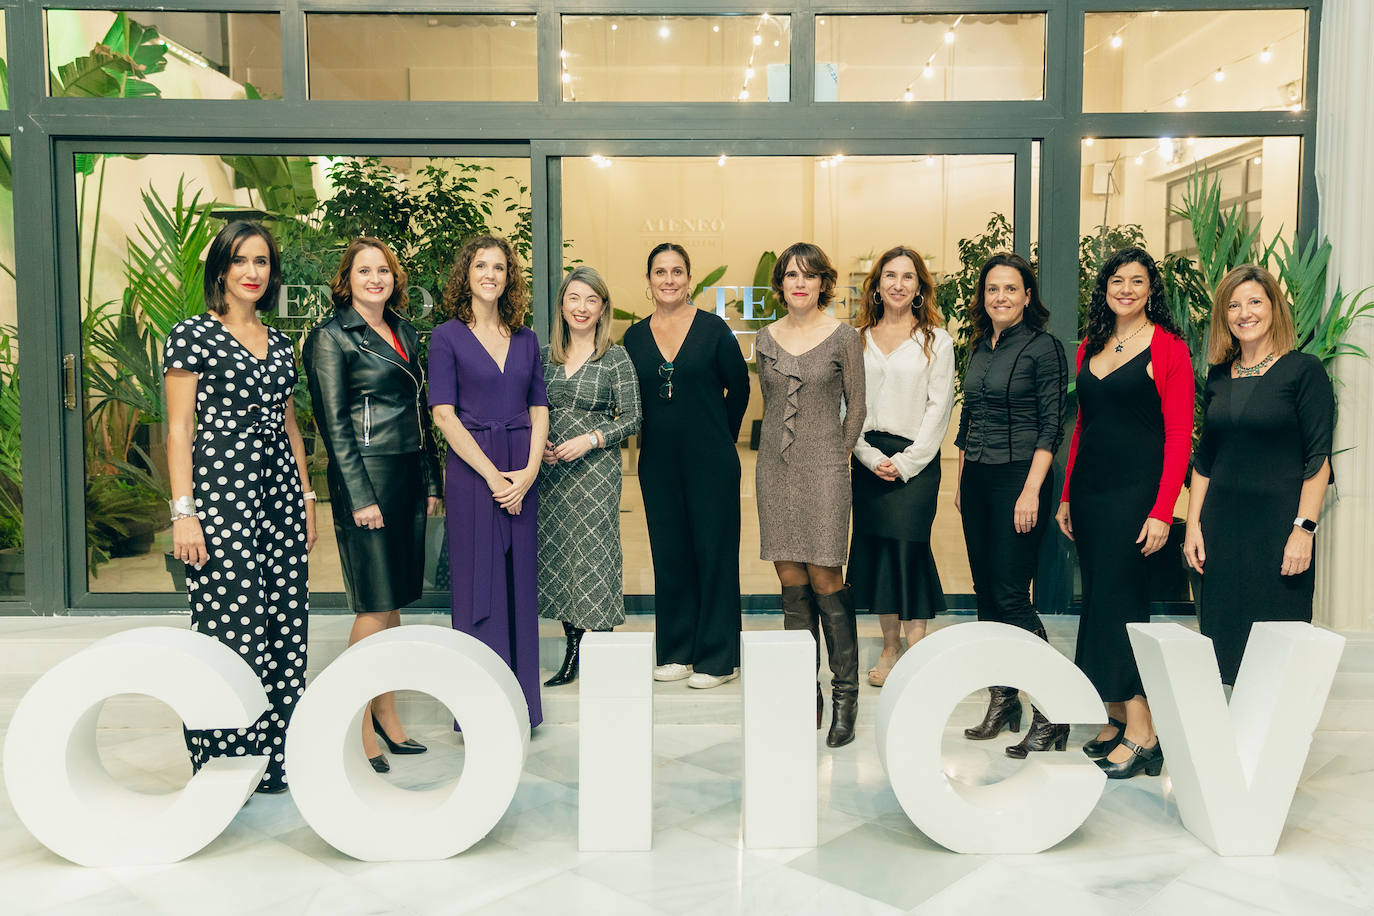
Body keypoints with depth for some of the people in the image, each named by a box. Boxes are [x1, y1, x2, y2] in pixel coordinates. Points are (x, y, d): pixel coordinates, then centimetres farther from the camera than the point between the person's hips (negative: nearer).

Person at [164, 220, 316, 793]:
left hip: (279, 492, 6)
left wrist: (307, 497, 16)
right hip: (220, 492, -6)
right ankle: (224, 763, 7)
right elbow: (178, 429, -5)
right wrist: (183, 512, -12)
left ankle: (274, 754, 15)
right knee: (232, 623, -6)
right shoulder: (192, 335, -1)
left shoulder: (279, 343, 16)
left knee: (284, 626, 4)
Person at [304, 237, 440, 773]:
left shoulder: (405, 333, 16)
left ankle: (386, 711, 23)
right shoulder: (332, 336, -4)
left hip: (410, 476, 7)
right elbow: (334, 425, -10)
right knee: (374, 608, -3)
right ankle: (360, 725, 8)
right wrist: (360, 497, -15)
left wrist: (430, 482, 14)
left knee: (394, 602, 12)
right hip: (367, 478, -7)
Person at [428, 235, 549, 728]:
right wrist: (492, 474, -12)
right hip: (471, 470, -4)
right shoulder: (448, 336, 0)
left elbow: (539, 409, 9)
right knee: (478, 582, 0)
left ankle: (519, 703, 19)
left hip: (522, 475, 4)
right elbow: (444, 414, -7)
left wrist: (529, 471, -6)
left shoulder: (526, 339, 12)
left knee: (519, 581, 8)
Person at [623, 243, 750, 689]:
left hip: (710, 461, -3)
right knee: (669, 554, 9)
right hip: (658, 463, 3)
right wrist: (651, 434, 9)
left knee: (715, 552, 1)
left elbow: (739, 386, 5)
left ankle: (717, 657, 10)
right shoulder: (635, 336, 5)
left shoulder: (712, 328, -3)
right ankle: (676, 652, 21)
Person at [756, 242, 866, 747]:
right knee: (791, 581, 6)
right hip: (775, 467, 4)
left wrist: (834, 456, 5)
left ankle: (845, 695, 5)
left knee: (824, 578, -7)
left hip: (824, 468, -4)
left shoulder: (843, 336, -2)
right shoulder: (766, 338, 9)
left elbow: (856, 407, 4)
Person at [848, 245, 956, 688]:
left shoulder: (936, 341, 2)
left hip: (915, 460, -3)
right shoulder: (860, 339, 10)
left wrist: (905, 462, -10)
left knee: (908, 544, -8)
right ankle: (890, 646, 18)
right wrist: (870, 456, -6)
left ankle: (917, 649, 3)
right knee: (874, 547, 5)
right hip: (868, 458, 3)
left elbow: (939, 408, -3)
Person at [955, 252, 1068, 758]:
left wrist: (1031, 490, -17)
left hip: (1018, 477, -7)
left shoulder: (1042, 347, -7)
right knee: (986, 593, 9)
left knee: (1011, 595, -10)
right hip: (976, 478, 7)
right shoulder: (980, 348, 13)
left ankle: (1051, 713, -1)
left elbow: (1051, 425, -11)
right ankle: (1002, 699, 20)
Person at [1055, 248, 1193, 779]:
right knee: (1098, 600, 8)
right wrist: (1067, 496, 13)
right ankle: (1116, 718, 19)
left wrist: (1163, 512, -16)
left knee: (1117, 601, -9)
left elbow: (1179, 434, -9)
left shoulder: (1167, 347, -5)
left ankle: (1142, 735, -2)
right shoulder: (1090, 348, 14)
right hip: (1089, 490, 6)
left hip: (1137, 491, -6)